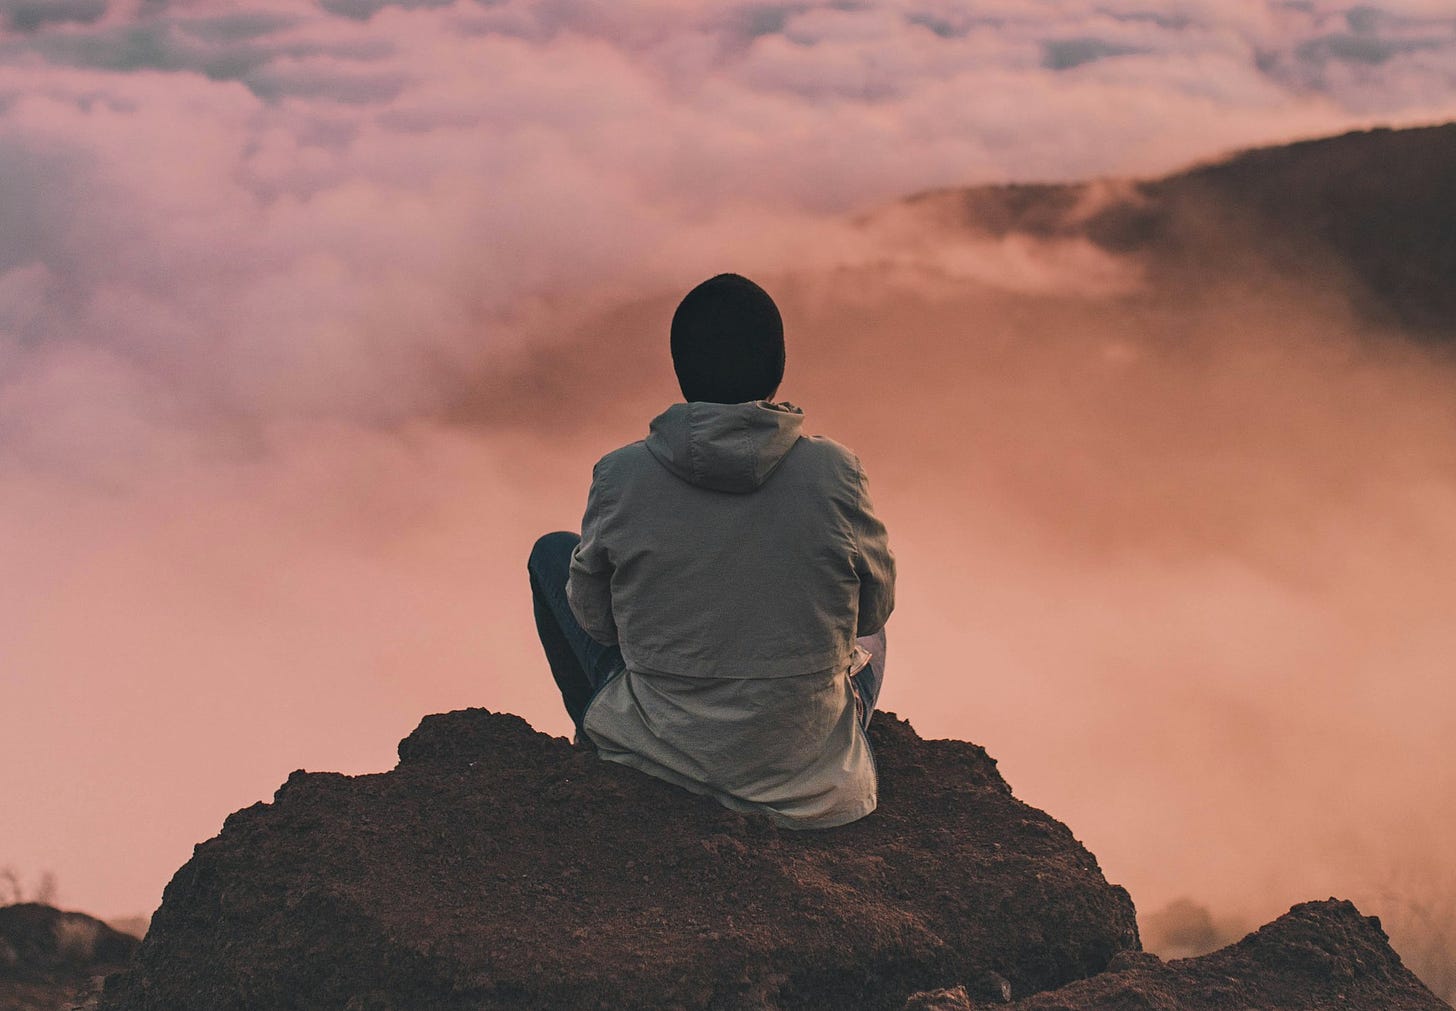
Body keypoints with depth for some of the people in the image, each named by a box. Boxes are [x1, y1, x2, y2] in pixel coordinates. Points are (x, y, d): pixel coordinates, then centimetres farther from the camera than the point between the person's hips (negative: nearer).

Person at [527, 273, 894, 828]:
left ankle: (600, 741, 39)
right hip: (806, 766, 1)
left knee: (552, 553, 25)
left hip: (659, 749, -1)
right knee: (865, 636, 36)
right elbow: (873, 608, -1)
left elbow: (594, 618, -1)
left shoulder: (620, 475, -15)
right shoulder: (834, 471, -16)